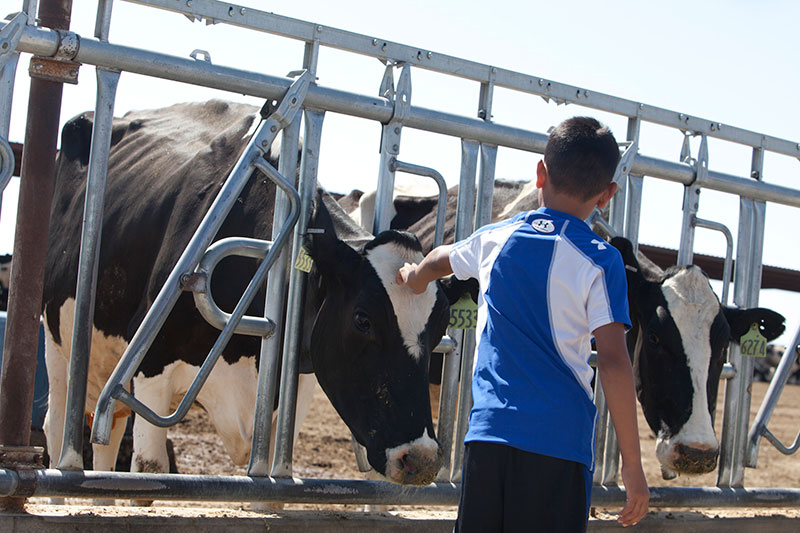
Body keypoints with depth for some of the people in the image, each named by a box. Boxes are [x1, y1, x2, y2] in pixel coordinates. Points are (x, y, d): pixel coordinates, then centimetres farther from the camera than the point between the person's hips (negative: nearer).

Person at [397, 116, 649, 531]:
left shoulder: (495, 239, 10)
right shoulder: (599, 261, -4)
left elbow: (440, 260, 32)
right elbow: (613, 362, -10)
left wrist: (415, 276, 57)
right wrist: (632, 465, -8)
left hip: (488, 433, 4)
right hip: (561, 441, -3)